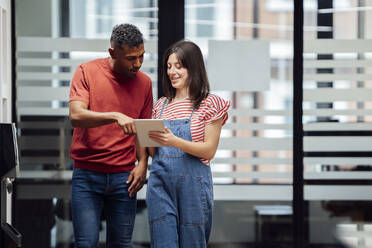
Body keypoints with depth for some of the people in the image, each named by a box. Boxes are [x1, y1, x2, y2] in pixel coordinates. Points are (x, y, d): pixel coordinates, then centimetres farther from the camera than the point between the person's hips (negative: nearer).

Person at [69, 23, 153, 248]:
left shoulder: (144, 83, 9)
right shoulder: (87, 72, -1)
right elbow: (76, 115, -15)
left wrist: (143, 164, 0)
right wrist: (115, 116, -29)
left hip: (124, 176, 3)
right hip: (87, 174, -3)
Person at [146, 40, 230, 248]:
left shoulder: (209, 104, 0)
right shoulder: (162, 105, 14)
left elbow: (209, 150, -6)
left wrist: (174, 141, -19)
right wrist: (148, 138, -4)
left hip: (193, 184, -3)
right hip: (160, 183, 4)